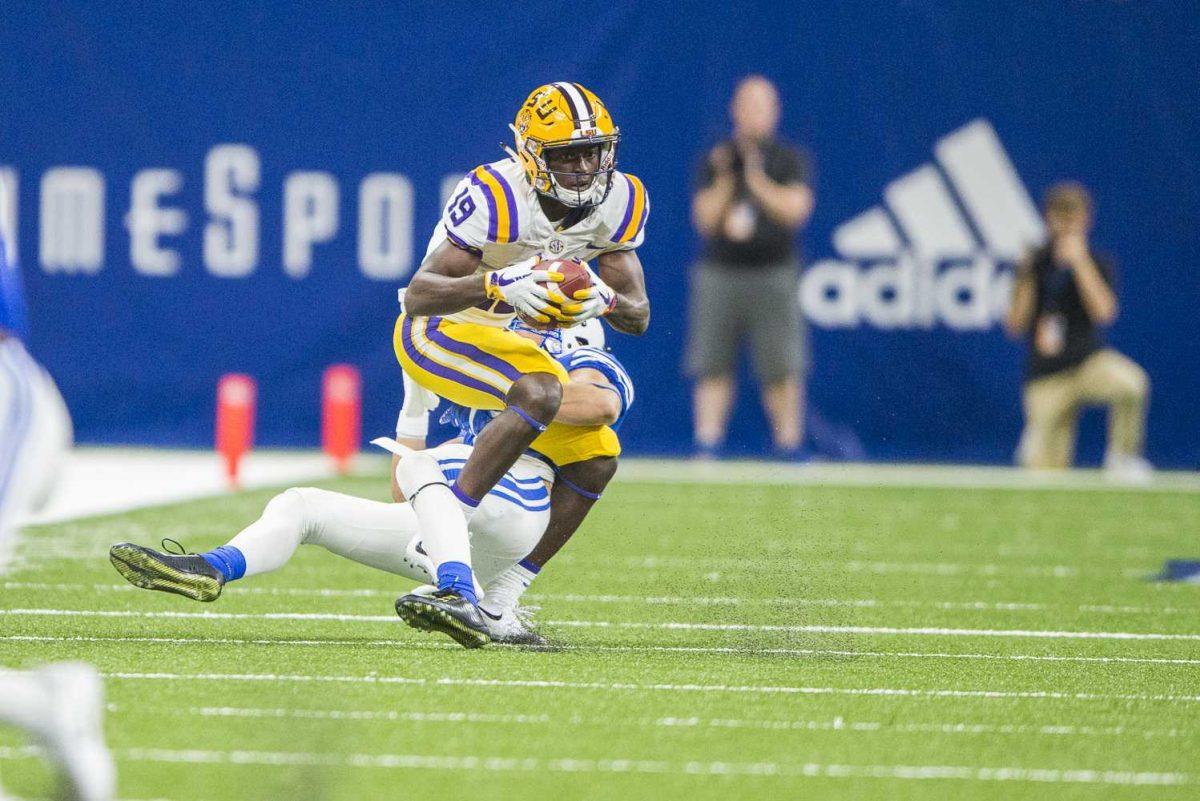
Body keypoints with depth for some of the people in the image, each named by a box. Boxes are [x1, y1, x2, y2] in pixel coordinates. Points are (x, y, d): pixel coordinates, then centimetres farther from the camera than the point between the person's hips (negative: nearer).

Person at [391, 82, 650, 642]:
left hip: (505, 341, 8)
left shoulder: (618, 204, -7)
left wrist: (604, 301, -26)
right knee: (539, 393, -33)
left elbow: (638, 318, -2)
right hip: (435, 332, -8)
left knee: (596, 458, 1)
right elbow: (420, 295, -29)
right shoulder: (495, 198, -27)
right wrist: (497, 285, -45)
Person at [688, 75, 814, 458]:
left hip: (774, 274, -2)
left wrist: (756, 179, -10)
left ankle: (789, 446, -2)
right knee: (712, 367, -2)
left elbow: (795, 210, -7)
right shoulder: (716, 162, 10)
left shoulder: (790, 161, 7)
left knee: (781, 369, -5)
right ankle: (706, 445, -2)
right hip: (719, 274, 2)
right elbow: (705, 221, 2)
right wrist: (726, 179, -8)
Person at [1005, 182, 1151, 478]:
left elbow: (1104, 313, -15)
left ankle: (1122, 455, -14)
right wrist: (1026, 277, -11)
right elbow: (1016, 326, -1)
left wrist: (1079, 262, -14)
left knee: (1131, 381, -38)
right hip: (1046, 377, 1)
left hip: (1090, 361, -1)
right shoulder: (1036, 264, 6)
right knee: (1047, 472, -6)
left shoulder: (1097, 263, 3)